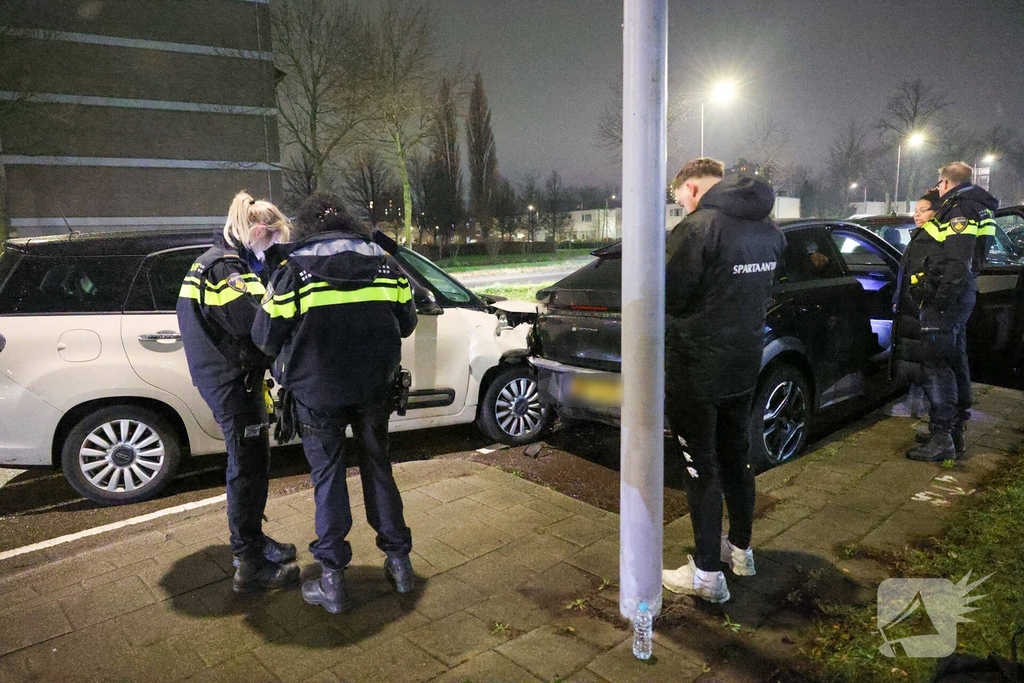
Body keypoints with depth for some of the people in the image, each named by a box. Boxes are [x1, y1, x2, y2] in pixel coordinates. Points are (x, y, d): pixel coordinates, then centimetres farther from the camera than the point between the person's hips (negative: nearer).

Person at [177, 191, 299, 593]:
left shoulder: (225, 261, 17)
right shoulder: (225, 266, -17)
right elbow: (253, 324, -24)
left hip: (235, 379, 11)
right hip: (231, 382, -11)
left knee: (252, 461, 19)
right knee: (248, 466, -5)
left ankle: (253, 539, 34)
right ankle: (250, 565, 4)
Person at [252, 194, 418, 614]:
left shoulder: (294, 267, -5)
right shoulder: (381, 259, 6)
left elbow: (266, 337, -5)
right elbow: (406, 323, 10)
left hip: (318, 391, -3)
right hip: (374, 387, 3)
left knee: (328, 478, 9)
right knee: (378, 468, 17)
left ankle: (332, 581, 15)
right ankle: (399, 562, 24)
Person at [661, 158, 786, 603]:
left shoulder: (698, 228, -19)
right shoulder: (768, 230, 8)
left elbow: (672, 298, -18)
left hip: (697, 370, -8)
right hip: (745, 365, 8)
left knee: (702, 467, 2)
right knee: (736, 457, 20)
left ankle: (708, 574, 12)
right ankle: (740, 549, 36)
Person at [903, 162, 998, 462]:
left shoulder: (961, 207, -11)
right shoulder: (966, 207, 21)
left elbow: (958, 259, -22)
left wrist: (943, 296, -25)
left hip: (945, 297, -11)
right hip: (954, 298, 11)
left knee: (935, 362, -11)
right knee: (954, 362, 14)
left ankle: (941, 439, -11)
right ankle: (956, 433, 23)